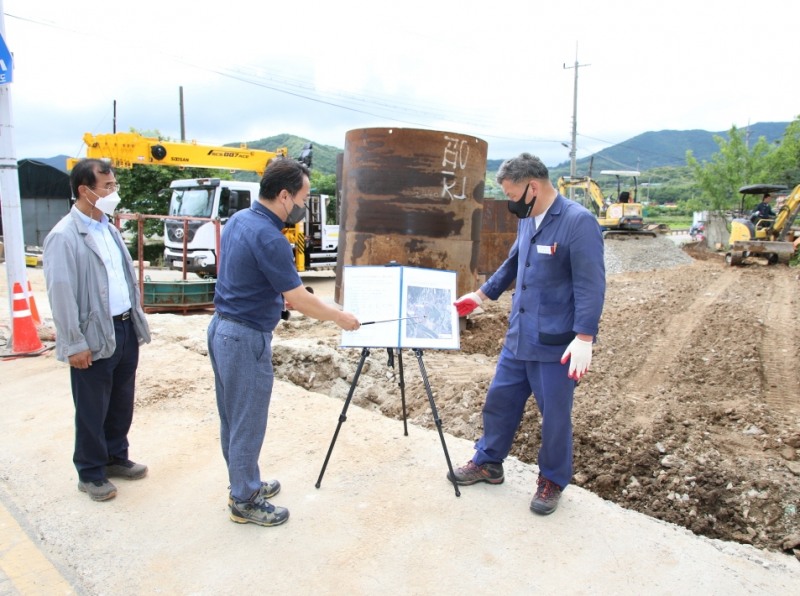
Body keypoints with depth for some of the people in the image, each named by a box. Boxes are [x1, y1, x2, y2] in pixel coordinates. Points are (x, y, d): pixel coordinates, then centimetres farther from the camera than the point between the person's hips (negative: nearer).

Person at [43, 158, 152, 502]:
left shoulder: (108, 228, 10)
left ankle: (116, 458, 36)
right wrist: (74, 344, -16)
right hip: (95, 338, -7)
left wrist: (138, 322, 13)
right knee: (92, 411, 8)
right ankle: (91, 473, 26)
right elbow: (61, 294, -16)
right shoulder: (64, 237, -14)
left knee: (122, 403, 18)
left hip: (125, 329, 7)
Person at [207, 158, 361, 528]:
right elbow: (300, 300, -20)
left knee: (232, 417, 20)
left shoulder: (238, 220, 5)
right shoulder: (269, 238, -24)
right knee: (248, 423, 5)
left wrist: (277, 294, 17)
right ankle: (244, 502, 21)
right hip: (246, 337, -10)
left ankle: (243, 484, 37)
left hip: (222, 328, 10)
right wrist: (340, 318, -6)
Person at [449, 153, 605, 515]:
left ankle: (552, 481, 29)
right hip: (518, 338, 8)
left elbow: (591, 285, -19)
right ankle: (488, 463, 36)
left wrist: (584, 338, -25)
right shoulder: (527, 221, 8)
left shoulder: (578, 222, -16)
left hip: (555, 345, -7)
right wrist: (480, 295, 28)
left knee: (554, 416, 8)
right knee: (499, 400, 16)